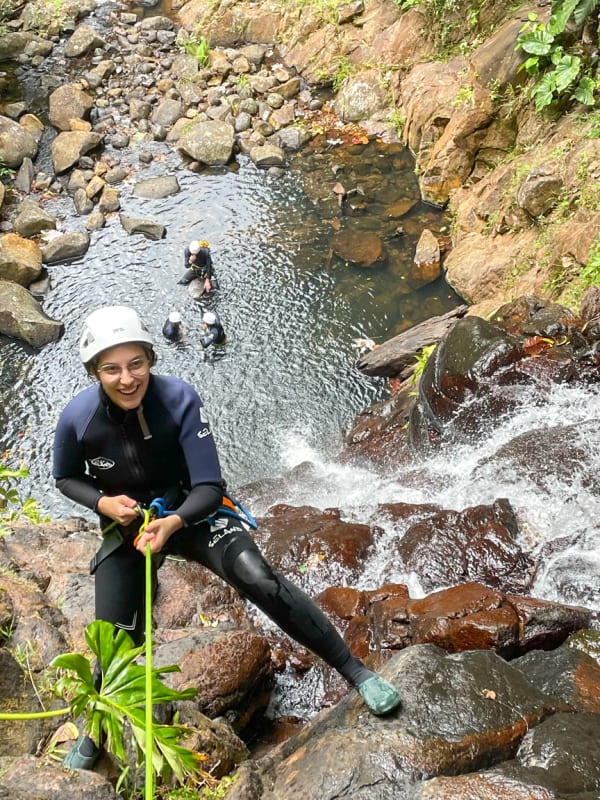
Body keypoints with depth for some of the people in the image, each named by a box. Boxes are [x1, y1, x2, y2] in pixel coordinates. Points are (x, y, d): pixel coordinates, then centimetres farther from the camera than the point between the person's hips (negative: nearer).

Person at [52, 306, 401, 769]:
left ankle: (355, 670, -11)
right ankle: (93, 735, 36)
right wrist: (102, 502, -19)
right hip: (125, 525, 2)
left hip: (192, 511, -2)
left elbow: (207, 486, -20)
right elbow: (65, 478, 1)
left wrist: (173, 521, -39)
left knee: (260, 580, -25)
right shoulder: (78, 418, -20)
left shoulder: (179, 399, -26)